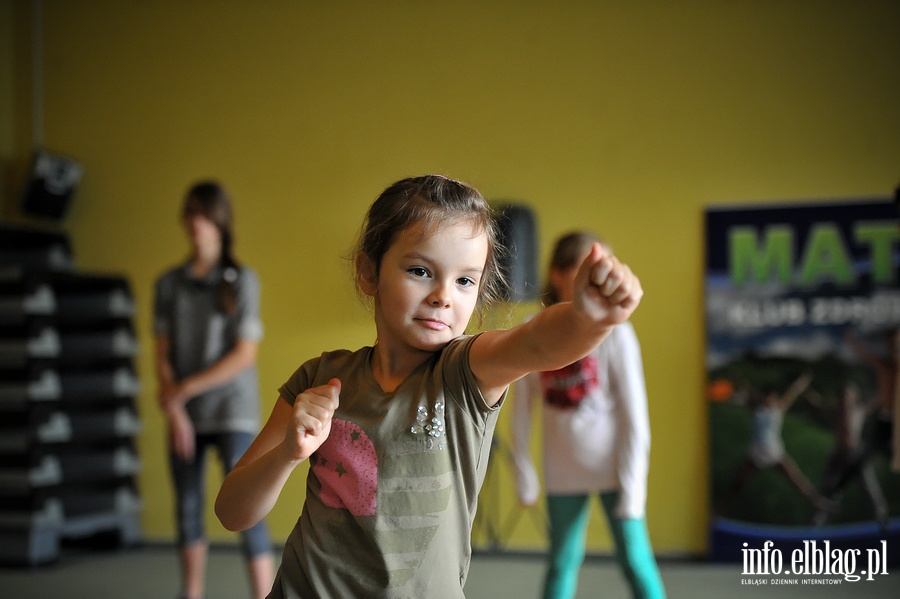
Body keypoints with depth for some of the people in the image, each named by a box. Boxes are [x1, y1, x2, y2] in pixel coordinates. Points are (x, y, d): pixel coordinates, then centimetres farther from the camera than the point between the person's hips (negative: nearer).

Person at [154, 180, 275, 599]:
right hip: (185, 416, 4)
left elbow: (245, 355, -9)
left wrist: (185, 388, -10)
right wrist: (175, 411, -8)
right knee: (188, 511, 10)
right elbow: (163, 355, 4)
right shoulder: (169, 283, 5)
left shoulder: (242, 280, -5)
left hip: (232, 413, -4)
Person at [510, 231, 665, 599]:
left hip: (613, 469, -2)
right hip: (563, 473, 2)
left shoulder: (614, 332, -9)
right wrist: (524, 473, 3)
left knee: (635, 561, -1)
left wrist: (631, 485, -10)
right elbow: (522, 410, 3)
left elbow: (634, 415, -8)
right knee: (561, 563, 11)